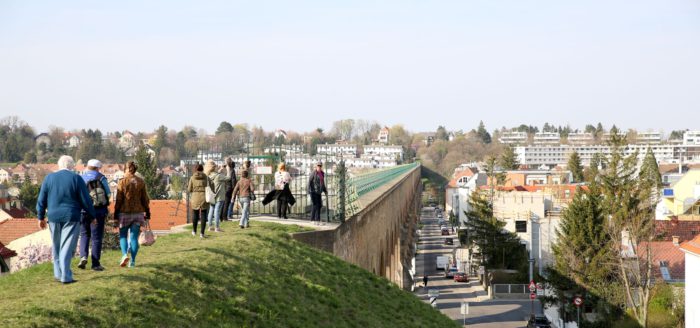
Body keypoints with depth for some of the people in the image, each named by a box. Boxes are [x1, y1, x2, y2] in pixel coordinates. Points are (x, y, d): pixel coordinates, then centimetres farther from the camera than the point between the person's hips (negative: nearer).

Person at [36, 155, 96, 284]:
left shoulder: (49, 178, 3)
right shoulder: (76, 178, -6)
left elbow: (41, 200, 7)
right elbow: (86, 201, -6)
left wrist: (41, 217, 16)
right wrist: (92, 215, 5)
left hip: (54, 217, 3)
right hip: (71, 218, -3)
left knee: (56, 247, 17)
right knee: (67, 247, -2)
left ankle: (58, 273, 23)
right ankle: (65, 276, -6)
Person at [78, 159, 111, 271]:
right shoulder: (101, 178, -1)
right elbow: (108, 194, -2)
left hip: (84, 211, 2)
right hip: (99, 211, -2)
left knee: (84, 235, 19)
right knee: (96, 237, 4)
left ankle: (83, 256, -2)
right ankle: (95, 264, 4)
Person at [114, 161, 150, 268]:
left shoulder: (122, 182, -7)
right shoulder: (141, 182, 3)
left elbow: (118, 200, -6)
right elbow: (145, 199, 6)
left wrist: (116, 215, 0)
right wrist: (147, 213, 14)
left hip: (124, 213, -2)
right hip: (138, 213, 2)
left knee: (123, 236, 10)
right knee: (134, 237, 6)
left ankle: (124, 254, -13)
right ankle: (132, 261, 4)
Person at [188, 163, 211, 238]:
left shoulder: (192, 178, -3)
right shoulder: (206, 178, -3)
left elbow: (189, 190, 0)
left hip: (195, 199, 1)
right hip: (204, 198, -1)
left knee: (195, 214, 16)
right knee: (203, 215, 3)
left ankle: (194, 231, 28)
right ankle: (202, 233, -1)